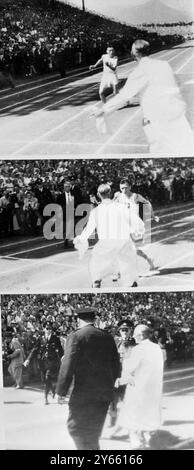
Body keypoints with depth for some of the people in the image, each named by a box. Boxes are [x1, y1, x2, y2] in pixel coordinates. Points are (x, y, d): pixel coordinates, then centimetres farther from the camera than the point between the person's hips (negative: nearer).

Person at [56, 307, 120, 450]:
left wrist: (61, 391, -7)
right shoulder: (107, 337, 7)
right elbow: (116, 365, 12)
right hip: (105, 393, 6)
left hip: (84, 393, -6)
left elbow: (68, 366, -14)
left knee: (76, 427, 1)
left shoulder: (76, 336, -10)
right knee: (94, 430, 21)